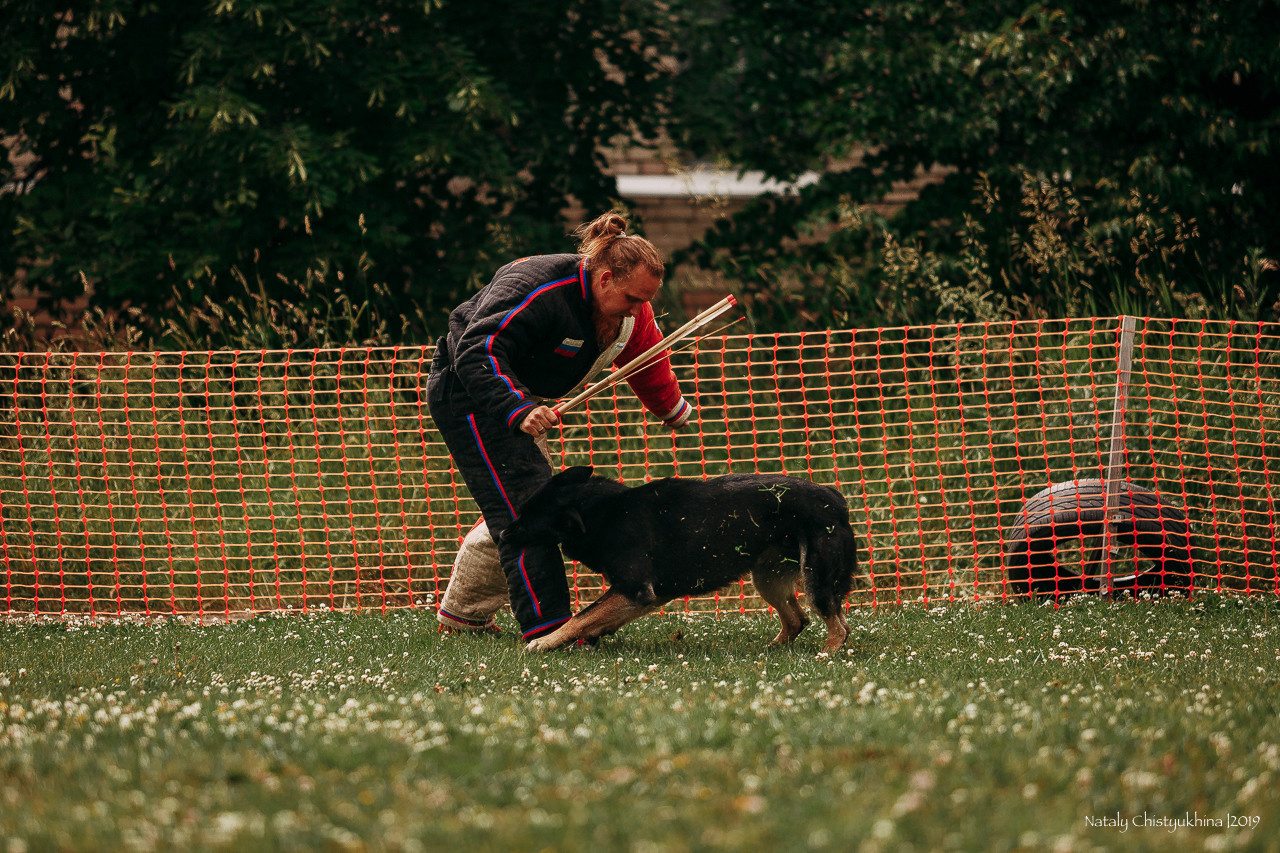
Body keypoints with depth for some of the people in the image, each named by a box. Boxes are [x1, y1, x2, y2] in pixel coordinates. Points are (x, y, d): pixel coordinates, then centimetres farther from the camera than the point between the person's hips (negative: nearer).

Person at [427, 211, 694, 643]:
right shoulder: (535, 290, -33)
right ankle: (547, 627, -23)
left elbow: (650, 363, 17)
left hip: (521, 400, 10)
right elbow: (476, 353, -39)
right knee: (522, 507, -18)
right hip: (467, 393, -10)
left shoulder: (632, 314, -5)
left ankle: (462, 612, 27)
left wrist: (674, 411, 31)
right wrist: (518, 410, -51)